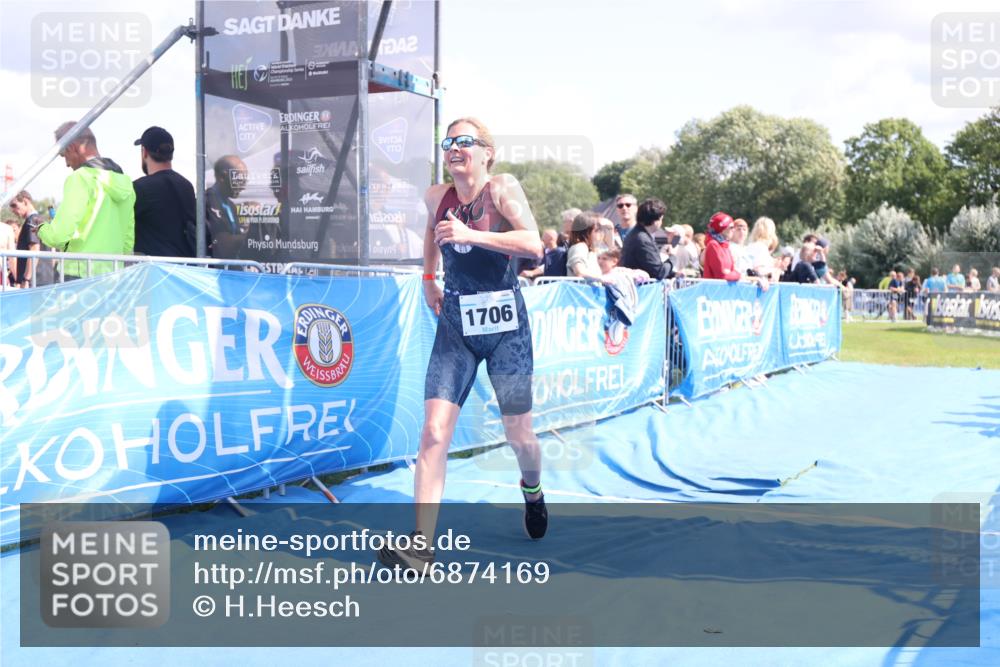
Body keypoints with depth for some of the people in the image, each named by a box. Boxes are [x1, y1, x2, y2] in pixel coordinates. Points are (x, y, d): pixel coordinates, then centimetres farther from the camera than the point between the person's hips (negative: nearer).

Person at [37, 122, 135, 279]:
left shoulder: (80, 179, -9)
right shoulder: (124, 182, 13)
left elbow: (60, 234, -14)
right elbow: (129, 239, 16)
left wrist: (42, 230, 6)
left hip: (80, 274, -7)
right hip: (114, 276, 7)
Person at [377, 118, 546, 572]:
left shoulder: (502, 188, -11)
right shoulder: (436, 196, 3)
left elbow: (534, 246, -25)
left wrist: (470, 235, -31)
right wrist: (428, 280, 24)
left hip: (506, 324, -3)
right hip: (455, 325, 3)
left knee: (518, 436, 9)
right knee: (434, 431, -12)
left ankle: (532, 489, 44)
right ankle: (420, 545, -12)